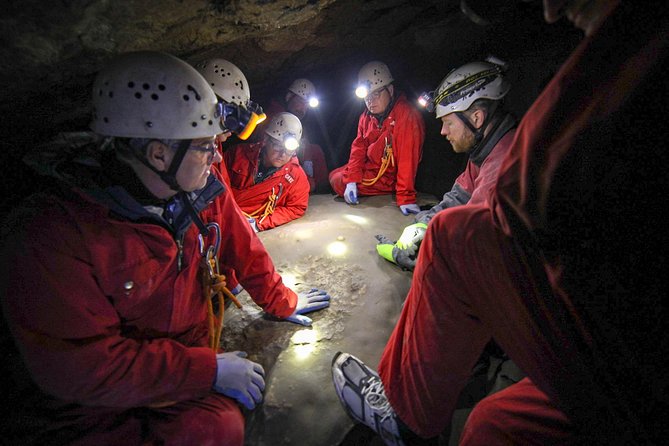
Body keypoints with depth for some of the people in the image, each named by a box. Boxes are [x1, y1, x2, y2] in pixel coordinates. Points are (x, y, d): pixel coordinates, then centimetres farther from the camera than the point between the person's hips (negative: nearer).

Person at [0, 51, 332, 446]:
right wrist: (209, 368, -21)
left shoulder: (206, 190, -5)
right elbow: (80, 367, -22)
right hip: (90, 410, -3)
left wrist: (282, 303, 17)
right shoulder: (48, 235, -21)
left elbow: (244, 249, 9)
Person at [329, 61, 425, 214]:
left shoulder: (407, 115, -25)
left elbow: (407, 158, -31)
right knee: (333, 176, 13)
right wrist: (351, 180, -16)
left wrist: (405, 198, -33)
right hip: (369, 167, 8)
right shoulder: (366, 116, 1)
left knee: (338, 183, -12)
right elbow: (358, 148, -2)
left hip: (389, 177, -8)